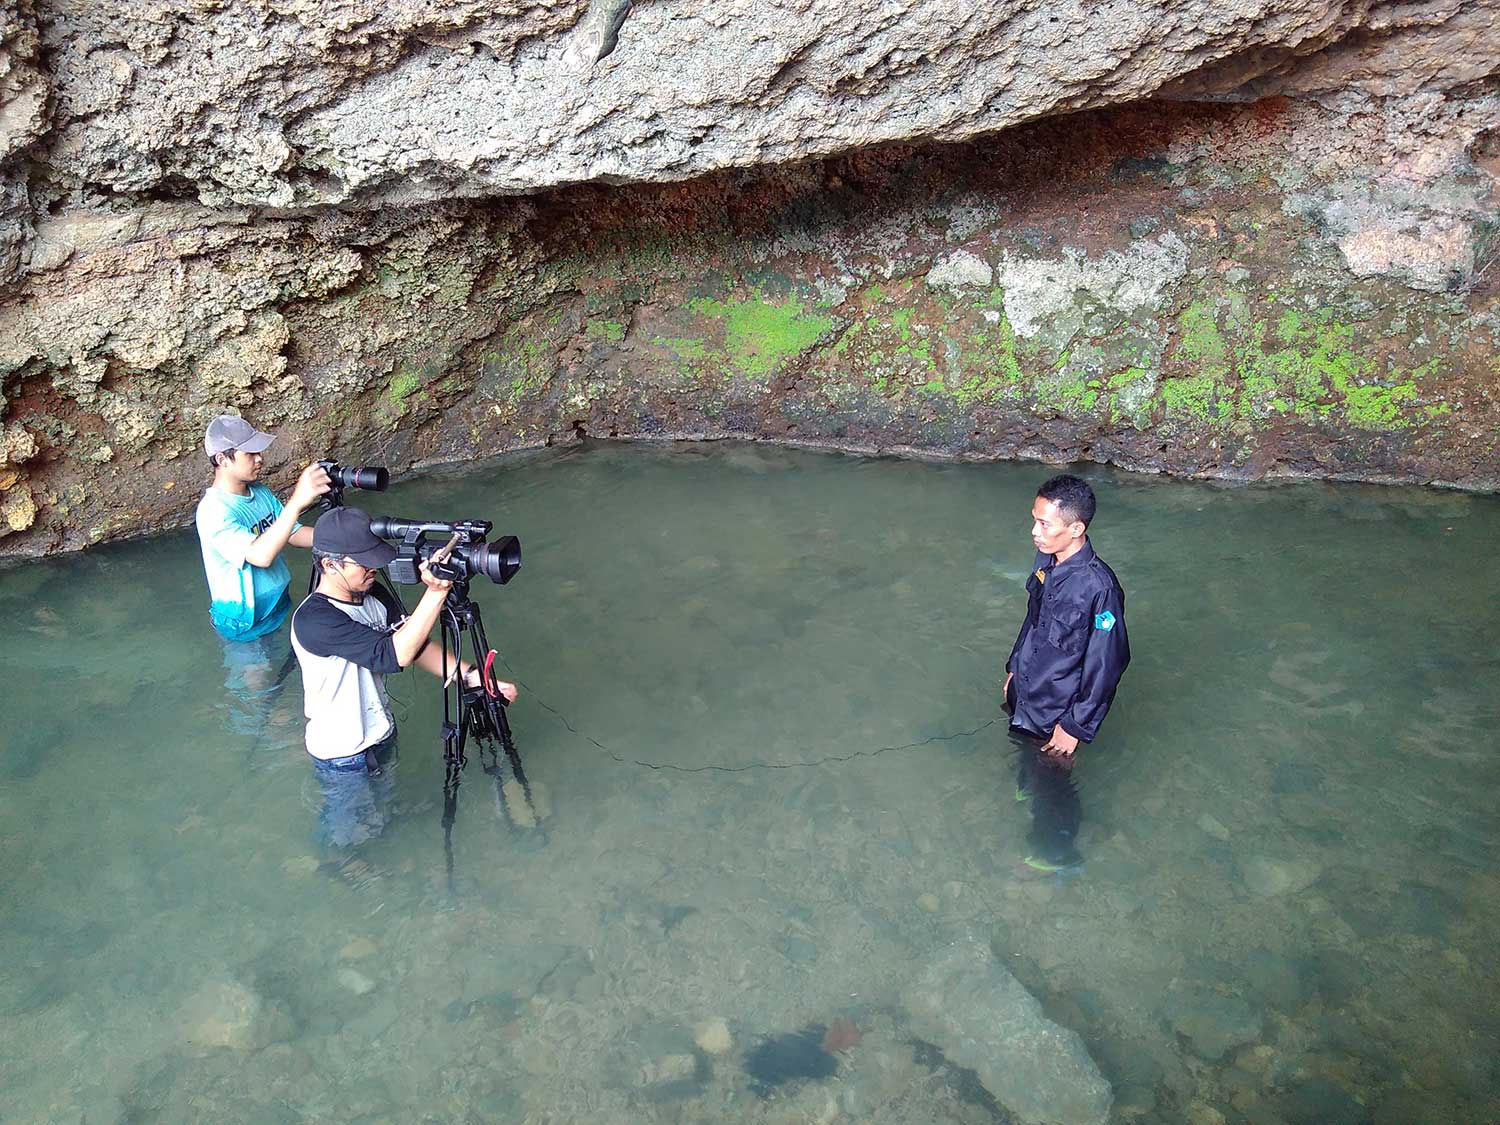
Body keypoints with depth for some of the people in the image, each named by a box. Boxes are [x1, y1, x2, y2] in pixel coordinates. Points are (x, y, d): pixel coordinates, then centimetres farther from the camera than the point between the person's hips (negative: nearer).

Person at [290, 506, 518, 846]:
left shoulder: (374, 595, -7)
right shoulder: (313, 620, -33)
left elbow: (416, 646, -3)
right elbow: (393, 655, -40)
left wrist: (472, 676, -16)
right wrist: (436, 592, -46)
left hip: (381, 735, 7)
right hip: (342, 756, -7)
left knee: (378, 810, 30)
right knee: (349, 832, 18)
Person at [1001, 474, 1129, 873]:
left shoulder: (1098, 587, -33)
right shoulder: (1046, 560, -10)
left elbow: (1107, 663, -25)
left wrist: (1075, 726, -19)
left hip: (1056, 711, -6)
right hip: (1025, 691, 6)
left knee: (1052, 783, 16)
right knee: (1025, 753, 31)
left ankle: (1056, 852, 42)